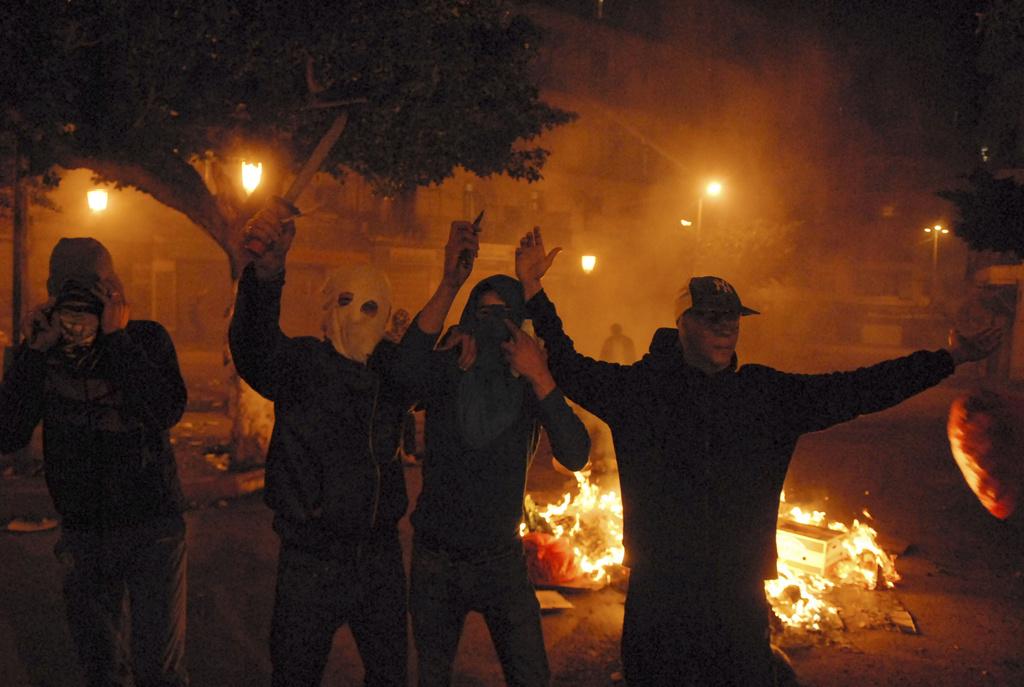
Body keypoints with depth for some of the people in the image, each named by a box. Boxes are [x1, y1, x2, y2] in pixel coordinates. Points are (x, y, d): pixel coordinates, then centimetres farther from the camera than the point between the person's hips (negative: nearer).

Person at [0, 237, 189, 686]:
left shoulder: (146, 338, -7)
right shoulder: (41, 351, 0)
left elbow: (167, 413, -23)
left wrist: (117, 336, -22)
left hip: (152, 528, -3)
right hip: (82, 536, 3)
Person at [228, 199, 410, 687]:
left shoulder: (393, 368, 3)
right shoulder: (302, 363, -13)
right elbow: (254, 345, -31)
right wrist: (266, 270, -54)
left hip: (380, 555, 4)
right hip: (312, 561, -4)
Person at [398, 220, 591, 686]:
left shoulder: (528, 386, -6)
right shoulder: (445, 375, -8)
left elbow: (575, 456, -21)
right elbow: (411, 363, -34)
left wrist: (539, 376, -30)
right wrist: (449, 285, -46)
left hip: (502, 559, 0)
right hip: (436, 557, 0)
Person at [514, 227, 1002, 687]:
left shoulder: (768, 395, 5)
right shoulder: (639, 389, 0)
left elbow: (857, 390, 6)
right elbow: (568, 368, 4)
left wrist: (948, 359, 4)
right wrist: (533, 293, -1)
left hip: (739, 598, 2)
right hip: (657, 597, -2)